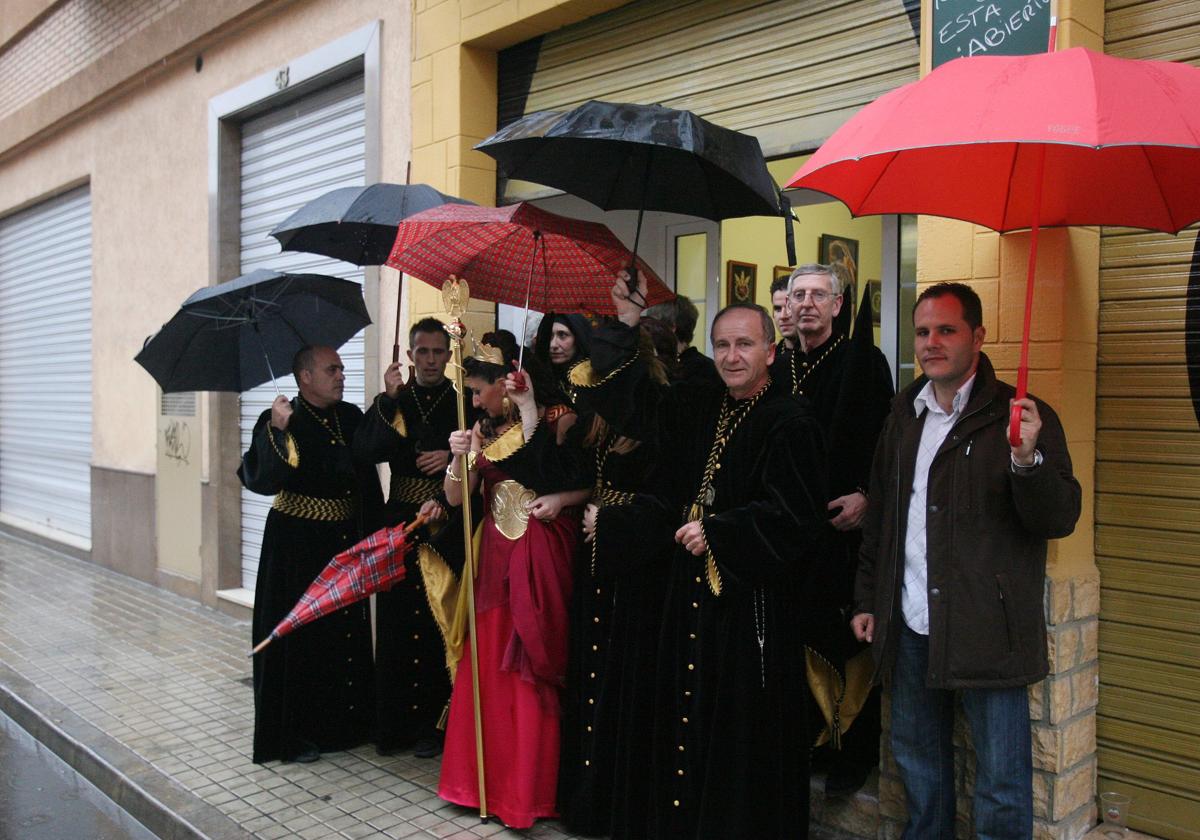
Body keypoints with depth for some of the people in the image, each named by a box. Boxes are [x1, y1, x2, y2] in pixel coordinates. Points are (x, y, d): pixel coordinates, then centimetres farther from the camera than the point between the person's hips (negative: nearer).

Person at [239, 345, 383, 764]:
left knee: (348, 632, 10)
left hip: (346, 545, 6)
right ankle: (293, 733, 16)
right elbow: (259, 478, -25)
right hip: (297, 546, -5)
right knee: (298, 635, 2)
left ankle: (344, 722, 26)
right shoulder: (279, 422, -9)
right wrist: (279, 430, -32)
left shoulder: (351, 417, 6)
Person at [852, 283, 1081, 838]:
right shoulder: (906, 413, 10)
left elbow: (1060, 518, -13)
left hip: (988, 631, -5)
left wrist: (1027, 459, -31)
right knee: (917, 762, 21)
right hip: (911, 627, 6)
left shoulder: (1022, 417, -8)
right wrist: (866, 599, 16)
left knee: (1002, 784, 5)